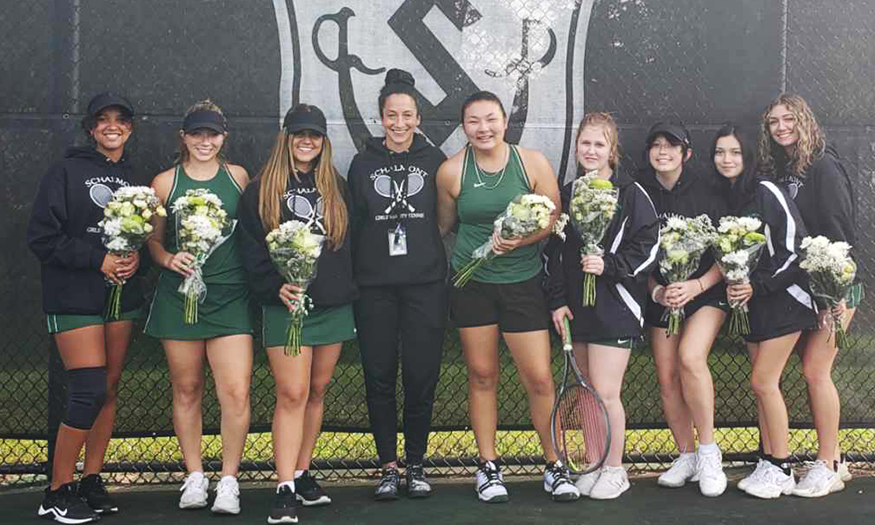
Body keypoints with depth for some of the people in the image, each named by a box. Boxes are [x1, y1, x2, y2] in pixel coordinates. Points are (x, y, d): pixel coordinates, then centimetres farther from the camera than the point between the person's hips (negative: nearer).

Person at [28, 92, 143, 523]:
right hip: (74, 299, -6)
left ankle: (91, 481, 19)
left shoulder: (133, 178, 13)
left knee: (109, 390, 8)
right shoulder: (66, 172, -4)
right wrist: (98, 259, -15)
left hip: (121, 297, 6)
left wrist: (136, 259, -6)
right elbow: (42, 237, -9)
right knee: (88, 392, -12)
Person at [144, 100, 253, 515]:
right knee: (186, 390, 8)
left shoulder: (238, 176, 7)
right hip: (178, 295, 1)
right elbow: (153, 239, 12)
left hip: (230, 297, 0)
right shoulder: (165, 182, 5)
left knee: (236, 393, -10)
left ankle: (229, 481, 5)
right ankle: (194, 477, 22)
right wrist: (169, 259, -8)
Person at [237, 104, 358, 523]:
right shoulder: (261, 190, 1)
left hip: (333, 306, 4)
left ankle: (302, 473, 21)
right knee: (292, 394, -10)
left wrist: (351, 293, 8)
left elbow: (349, 245, 15)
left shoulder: (337, 187, 13)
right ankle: (285, 490, -9)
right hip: (285, 306, -4)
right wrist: (275, 287, -16)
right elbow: (250, 250, -3)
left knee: (317, 391, 10)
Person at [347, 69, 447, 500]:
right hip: (375, 286, 1)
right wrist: (351, 282, 3)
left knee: (421, 375, 1)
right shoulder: (363, 164, 7)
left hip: (425, 285, -1)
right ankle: (388, 465, 15)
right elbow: (353, 225, 8)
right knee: (379, 376, 4)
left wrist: (444, 269, 2)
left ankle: (416, 464, 16)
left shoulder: (435, 161, 5)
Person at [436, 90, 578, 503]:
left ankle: (554, 465, 14)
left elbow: (552, 217, -2)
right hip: (472, 281, 1)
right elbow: (443, 224, 9)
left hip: (522, 280, 0)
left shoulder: (533, 163, -4)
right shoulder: (451, 170, -3)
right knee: (482, 375, 7)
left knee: (539, 378, -2)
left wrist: (518, 240, -17)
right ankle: (488, 467, 20)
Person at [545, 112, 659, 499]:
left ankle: (615, 470, 10)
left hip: (615, 305, -5)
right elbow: (553, 252, 11)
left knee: (605, 392, -6)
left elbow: (648, 245, -7)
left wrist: (609, 265, -19)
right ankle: (595, 465, 23)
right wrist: (557, 300, 5)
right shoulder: (567, 194, 10)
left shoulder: (630, 193, -5)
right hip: (575, 306, 5)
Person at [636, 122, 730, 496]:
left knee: (690, 356, -25)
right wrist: (656, 291, -12)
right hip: (660, 297, 3)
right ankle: (687, 456, 17)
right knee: (667, 377, 1)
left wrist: (697, 285, -18)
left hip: (706, 292, -3)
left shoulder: (705, 193, -7)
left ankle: (708, 451, -11)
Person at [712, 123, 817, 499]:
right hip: (751, 300, 7)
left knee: (763, 381, -9)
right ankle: (769, 465, 15)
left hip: (783, 297, -7)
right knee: (764, 383, 8)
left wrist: (759, 285, -18)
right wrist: (731, 286, 3)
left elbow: (796, 246, -16)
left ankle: (781, 470, 2)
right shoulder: (724, 199, 9)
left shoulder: (767, 192, -12)